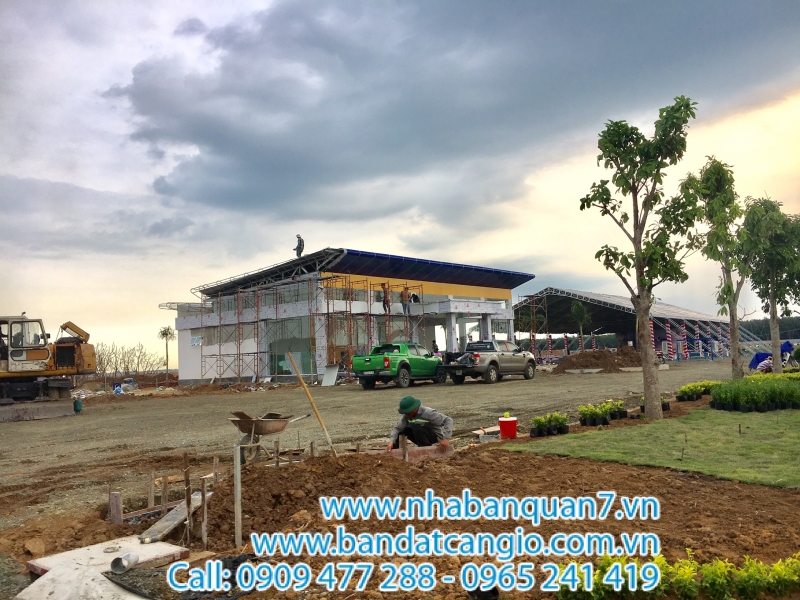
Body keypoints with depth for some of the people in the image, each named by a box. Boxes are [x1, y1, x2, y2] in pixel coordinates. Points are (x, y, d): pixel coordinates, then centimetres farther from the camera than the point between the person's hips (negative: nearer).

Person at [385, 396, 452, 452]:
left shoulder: (428, 413, -28)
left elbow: (448, 420, -28)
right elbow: (397, 428, -14)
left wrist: (446, 438, -36)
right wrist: (391, 442, -30)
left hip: (435, 436, -6)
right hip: (420, 435, 6)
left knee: (415, 427, -30)